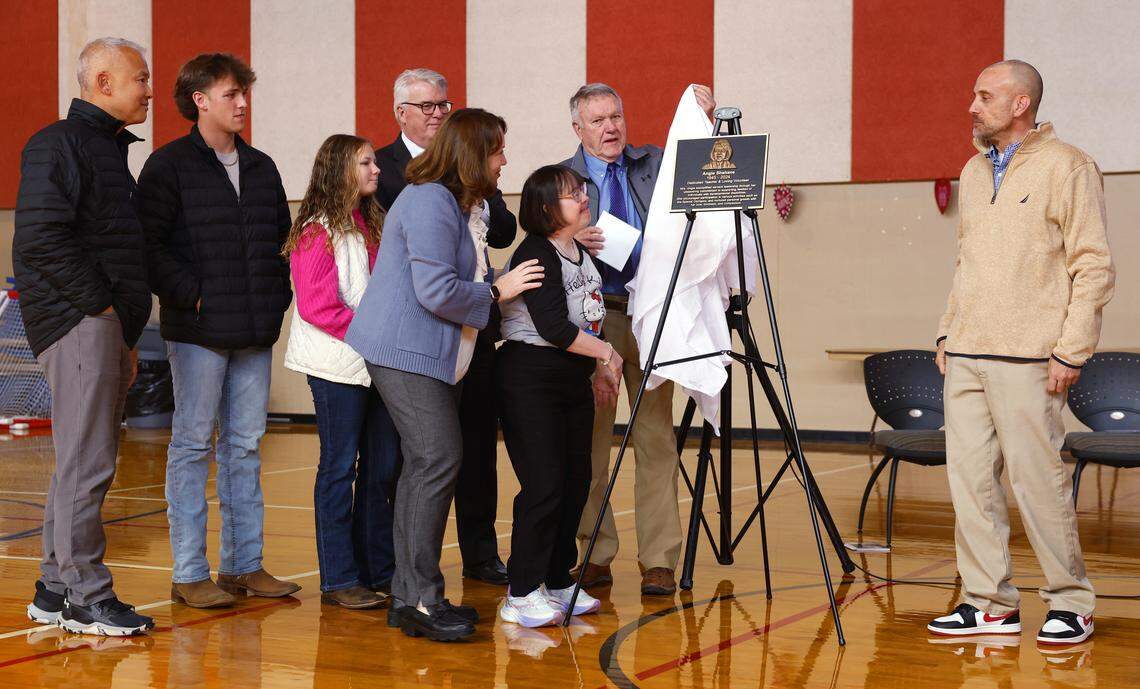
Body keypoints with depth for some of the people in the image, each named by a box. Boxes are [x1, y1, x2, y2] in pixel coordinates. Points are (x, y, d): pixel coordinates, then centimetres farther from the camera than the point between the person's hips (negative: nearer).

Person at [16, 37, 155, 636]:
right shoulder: (59, 145, -8)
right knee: (87, 462, -8)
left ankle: (55, 588, 20)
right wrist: (99, 304, -17)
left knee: (85, 462, 12)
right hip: (78, 322, -10)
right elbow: (40, 239, -20)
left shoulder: (108, 149, 23)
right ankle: (84, 597, -3)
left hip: (108, 324, 10)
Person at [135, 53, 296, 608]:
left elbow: (283, 238, 23)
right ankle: (189, 574, 4)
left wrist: (278, 297, 10)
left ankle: (243, 564, 18)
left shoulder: (261, 168, 15)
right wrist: (191, 294, -14)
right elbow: (147, 244, -10)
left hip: (256, 332, 6)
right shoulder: (169, 165, -4)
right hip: (198, 332, -6)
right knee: (192, 446, -1)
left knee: (245, 446, 10)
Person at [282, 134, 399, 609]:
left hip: (378, 362, 7)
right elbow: (316, 307, -14)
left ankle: (379, 570, 18)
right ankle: (338, 579, 5)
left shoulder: (370, 225, 15)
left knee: (384, 466, 9)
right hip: (338, 365, -7)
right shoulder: (316, 231, -8)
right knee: (340, 468, -1)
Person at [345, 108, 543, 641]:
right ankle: (422, 601, -9)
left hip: (431, 355, 11)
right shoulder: (431, 203, -16)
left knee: (422, 464, 10)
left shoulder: (462, 206, 18)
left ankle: (407, 596, 15)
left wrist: (503, 283, 9)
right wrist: (496, 291, -10)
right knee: (439, 460, -13)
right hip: (403, 351, -11)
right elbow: (437, 292, -22)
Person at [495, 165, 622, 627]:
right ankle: (522, 595, -4)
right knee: (544, 486, -11)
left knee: (576, 483, 9)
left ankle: (558, 582, 19)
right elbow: (552, 326, -22)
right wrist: (607, 352, -12)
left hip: (573, 381, 9)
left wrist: (601, 368, 19)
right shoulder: (535, 255, -15)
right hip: (530, 380, -9)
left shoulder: (581, 253, 13)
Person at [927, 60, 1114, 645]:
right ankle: (990, 604, 12)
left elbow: (1093, 268, -8)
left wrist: (1071, 352, -13)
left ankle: (1071, 603, 8)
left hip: (1025, 360, -7)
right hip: (966, 357, 7)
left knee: (1037, 481, -5)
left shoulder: (1066, 167, -4)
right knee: (969, 477, 4)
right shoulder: (974, 172, 18)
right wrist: (947, 334, 16)